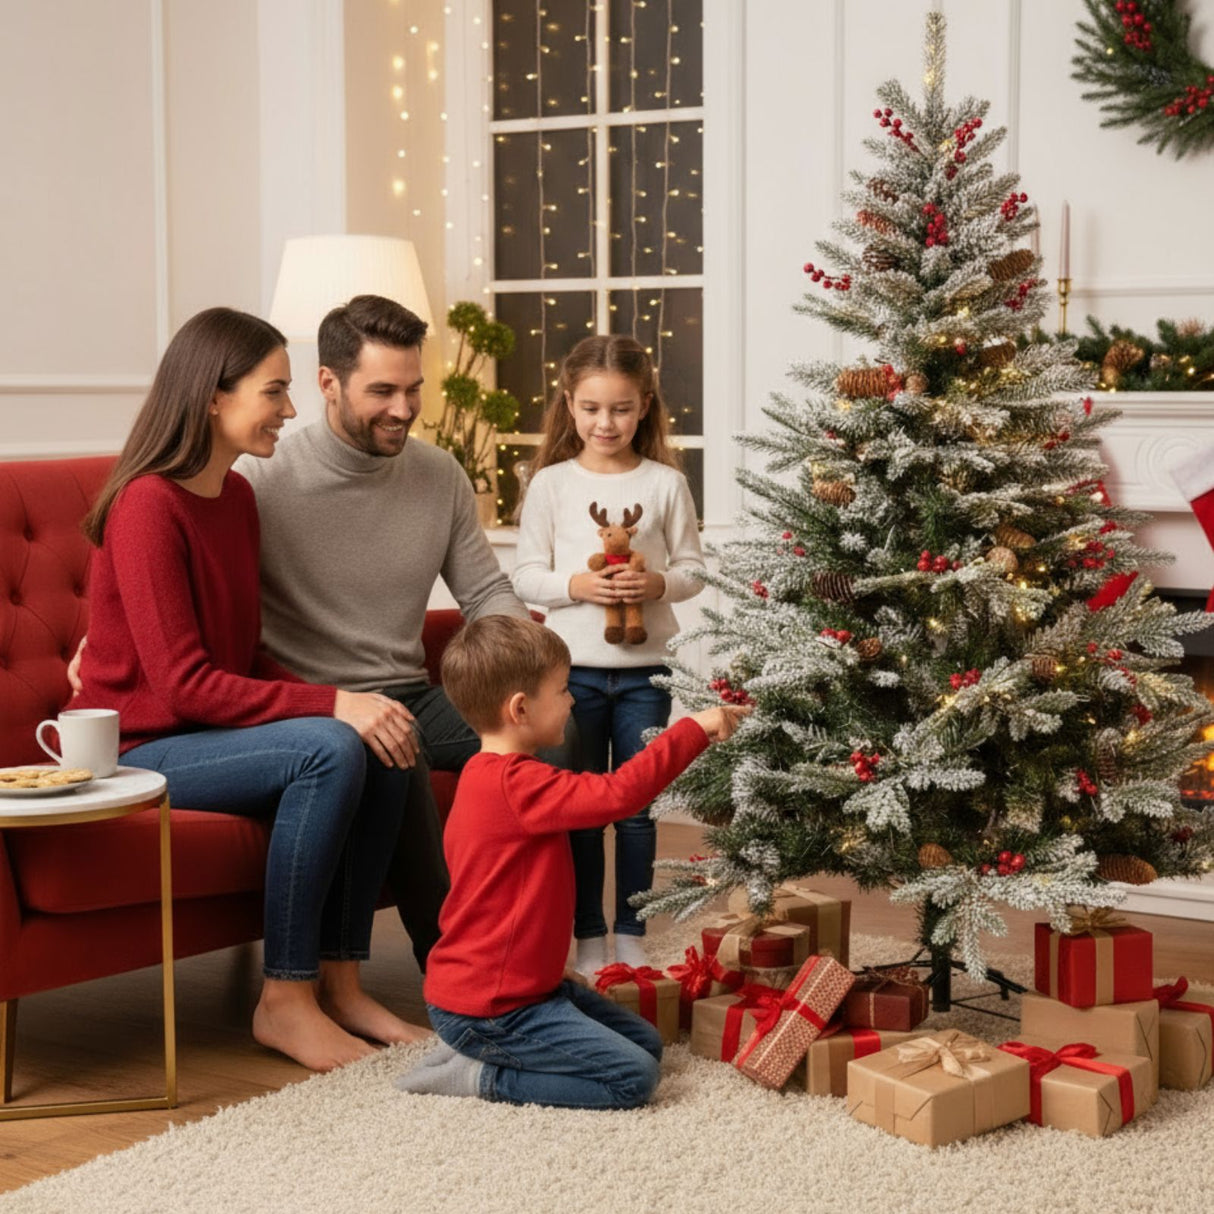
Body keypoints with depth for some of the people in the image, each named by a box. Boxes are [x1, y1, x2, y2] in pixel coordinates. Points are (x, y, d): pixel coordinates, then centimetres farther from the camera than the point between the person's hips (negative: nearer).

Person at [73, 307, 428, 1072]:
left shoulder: (237, 496, 8)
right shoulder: (148, 505, -19)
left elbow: (248, 656, 10)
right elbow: (184, 685, -23)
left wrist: (335, 703, -8)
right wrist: (332, 705, -25)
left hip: (218, 725, 8)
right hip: (139, 749, -8)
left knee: (382, 757, -14)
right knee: (329, 750, -28)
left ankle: (339, 981, -4)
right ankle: (285, 1002, -18)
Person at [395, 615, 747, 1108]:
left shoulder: (488, 777, 11)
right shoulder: (516, 785, -24)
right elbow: (618, 794, -29)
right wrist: (694, 730, -20)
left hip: (522, 985, 11)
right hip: (488, 1008, -11)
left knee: (646, 1044, 14)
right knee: (633, 1077, -14)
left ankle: (477, 1051, 10)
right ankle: (480, 1076, -6)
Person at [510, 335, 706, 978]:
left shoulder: (666, 483, 1)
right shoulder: (551, 482, 0)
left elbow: (693, 568, 4)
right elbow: (525, 575, 0)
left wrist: (658, 583, -16)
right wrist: (576, 585, -17)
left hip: (643, 667, 0)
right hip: (573, 666, 0)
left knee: (636, 807, 7)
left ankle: (631, 938, 18)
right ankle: (589, 940, 17)